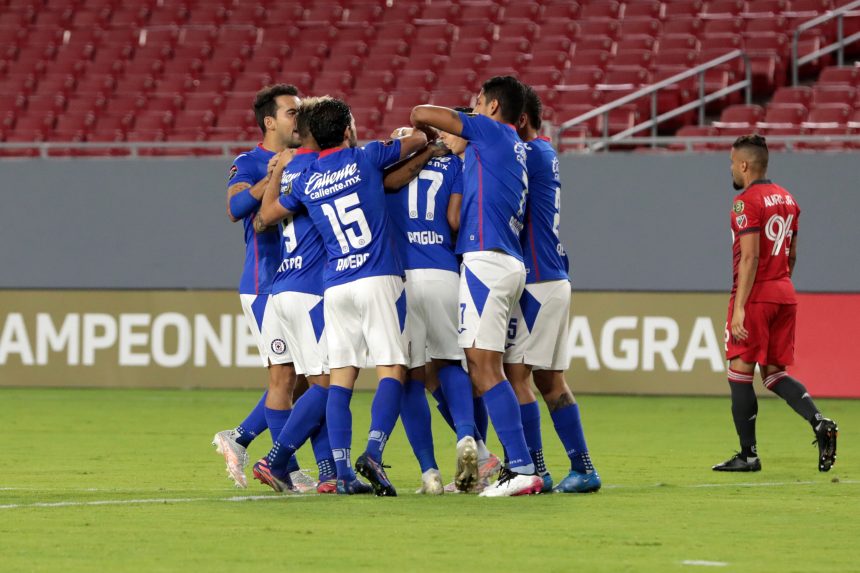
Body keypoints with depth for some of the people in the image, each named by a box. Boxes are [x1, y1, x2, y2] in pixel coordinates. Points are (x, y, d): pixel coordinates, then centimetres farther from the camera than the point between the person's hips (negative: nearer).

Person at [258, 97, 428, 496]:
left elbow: (266, 216, 24)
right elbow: (419, 139, 16)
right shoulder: (366, 158, 1)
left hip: (335, 285, 4)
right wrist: (423, 140, 39)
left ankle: (343, 473, -2)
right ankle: (373, 453, -24)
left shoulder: (304, 182, 9)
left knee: (341, 377, 5)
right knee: (392, 370, -5)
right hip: (379, 281, -4)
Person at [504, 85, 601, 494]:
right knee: (550, 380, 11)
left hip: (536, 282, -9)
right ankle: (582, 468, 11)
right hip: (555, 280, 9)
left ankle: (534, 470, -8)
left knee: (517, 375, -7)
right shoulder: (545, 155, 17)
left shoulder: (531, 154, -11)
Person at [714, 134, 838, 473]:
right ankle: (819, 423, -11)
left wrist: (739, 309, -20)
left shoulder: (747, 201, -12)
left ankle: (748, 455, 1)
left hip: (755, 294, -8)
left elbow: (750, 257, -18)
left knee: (740, 374, 0)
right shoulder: (787, 199, 15)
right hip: (784, 294, 8)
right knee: (774, 372, 12)